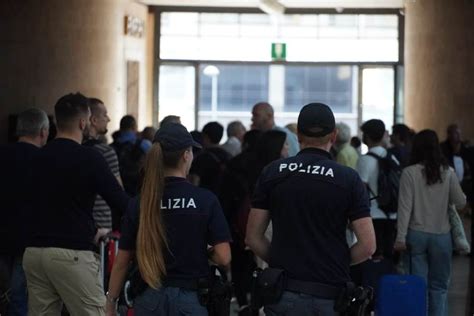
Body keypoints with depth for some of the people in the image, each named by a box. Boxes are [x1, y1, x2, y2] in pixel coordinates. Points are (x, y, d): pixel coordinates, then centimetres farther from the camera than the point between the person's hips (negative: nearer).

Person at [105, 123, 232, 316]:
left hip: (150, 300, 3)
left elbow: (121, 261, 1)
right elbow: (223, 257, -10)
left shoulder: (141, 203, -1)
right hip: (190, 300, -2)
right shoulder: (205, 200, -7)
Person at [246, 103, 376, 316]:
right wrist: (338, 262, 11)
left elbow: (253, 238, 3)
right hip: (330, 295, -1)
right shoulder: (348, 179, -3)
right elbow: (367, 246, -6)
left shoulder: (272, 173, 2)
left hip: (284, 292, 1)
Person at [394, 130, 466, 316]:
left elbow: (405, 207, -8)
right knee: (439, 285, 8)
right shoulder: (447, 173, -3)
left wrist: (401, 237, -6)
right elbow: (461, 203, 2)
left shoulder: (410, 173, -7)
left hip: (417, 234, -1)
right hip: (441, 235, 1)